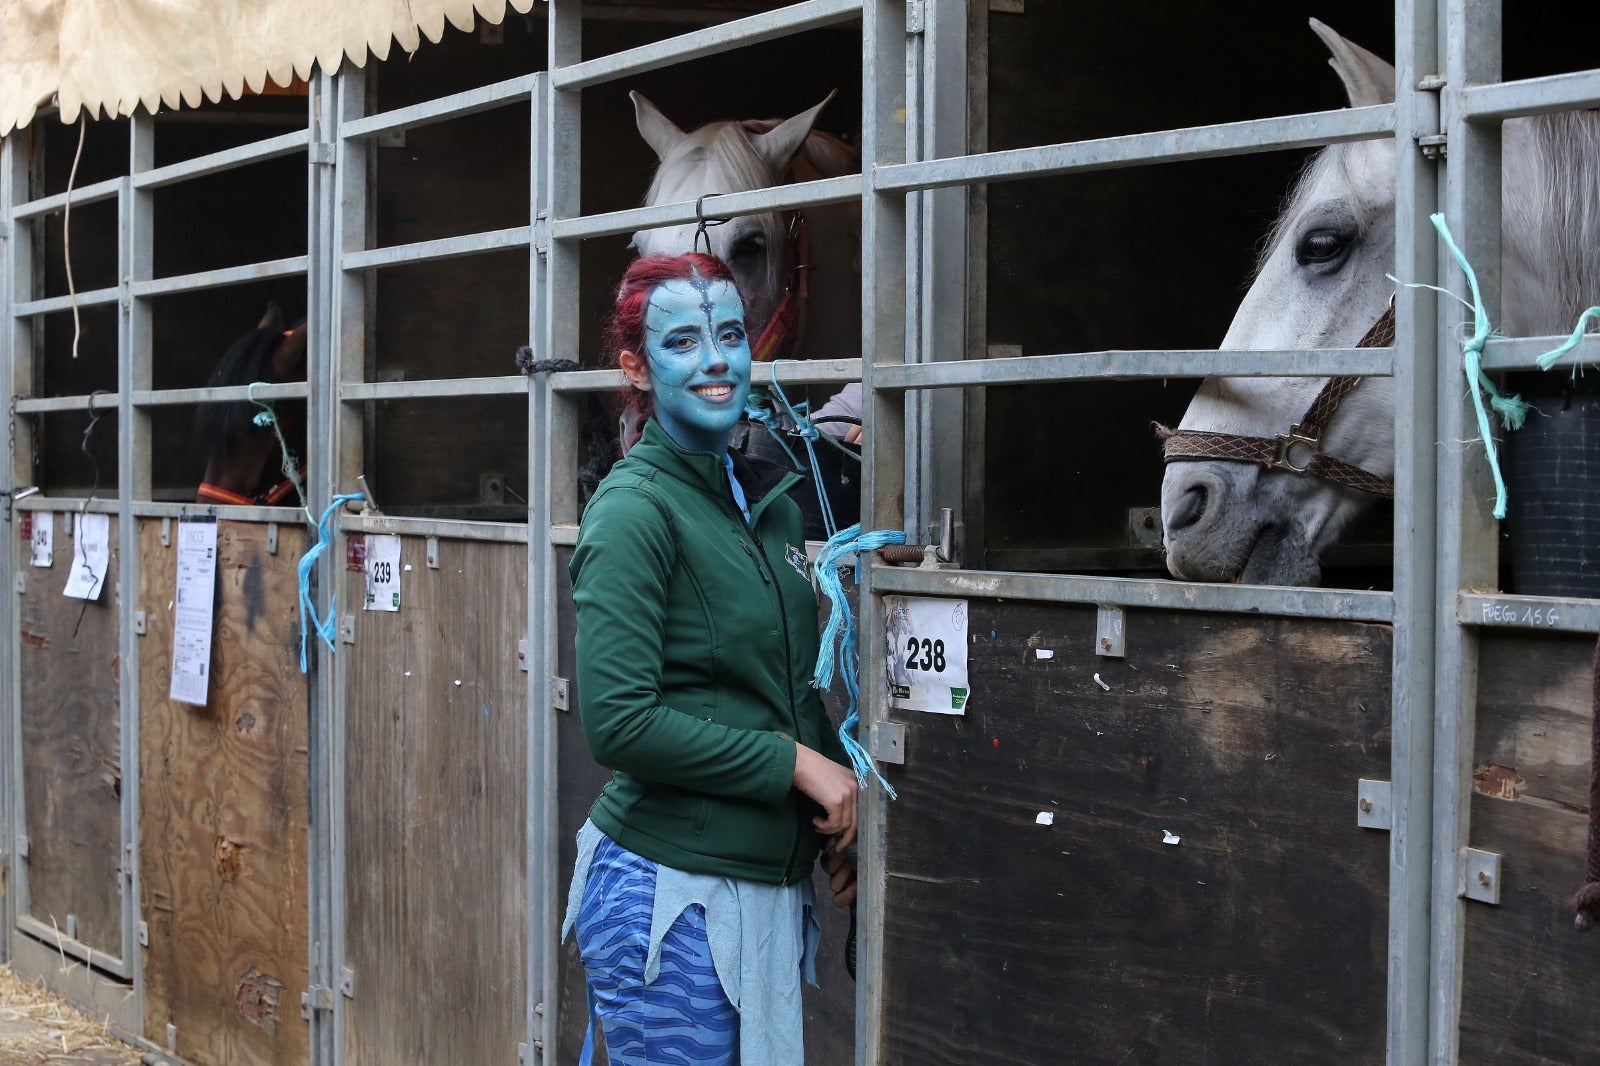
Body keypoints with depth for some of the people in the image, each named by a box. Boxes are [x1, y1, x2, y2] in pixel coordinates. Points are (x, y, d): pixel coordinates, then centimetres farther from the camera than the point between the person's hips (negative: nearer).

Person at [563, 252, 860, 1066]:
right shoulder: (636, 509, -13)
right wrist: (796, 763, -15)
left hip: (769, 886, 8)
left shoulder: (769, 502, 10)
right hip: (674, 894, -7)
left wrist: (834, 822, 8)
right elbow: (618, 721, -21)